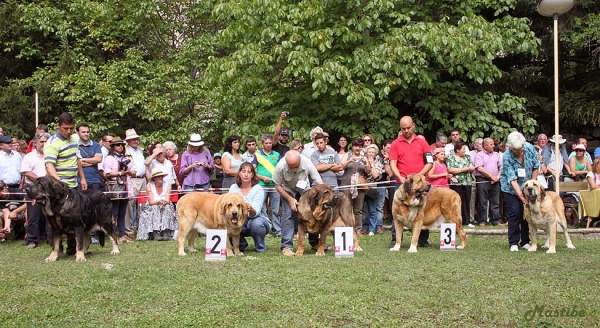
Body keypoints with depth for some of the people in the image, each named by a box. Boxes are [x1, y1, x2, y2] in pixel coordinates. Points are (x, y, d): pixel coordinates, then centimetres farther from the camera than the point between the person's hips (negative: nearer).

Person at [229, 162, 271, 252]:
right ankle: (241, 244, 5)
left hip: (259, 220, -3)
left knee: (256, 223, -38)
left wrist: (251, 209, -51)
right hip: (240, 222, 3)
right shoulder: (234, 188, -2)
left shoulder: (258, 189, -14)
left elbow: (256, 212, -26)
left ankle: (260, 247, -7)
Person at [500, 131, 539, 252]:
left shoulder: (530, 148, -15)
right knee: (514, 213, -9)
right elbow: (512, 179, -29)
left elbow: (536, 167, -3)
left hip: (527, 187, 4)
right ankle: (513, 243, -3)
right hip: (511, 188, -4)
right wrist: (520, 195, -36)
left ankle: (525, 241, 14)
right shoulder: (507, 157, -25)